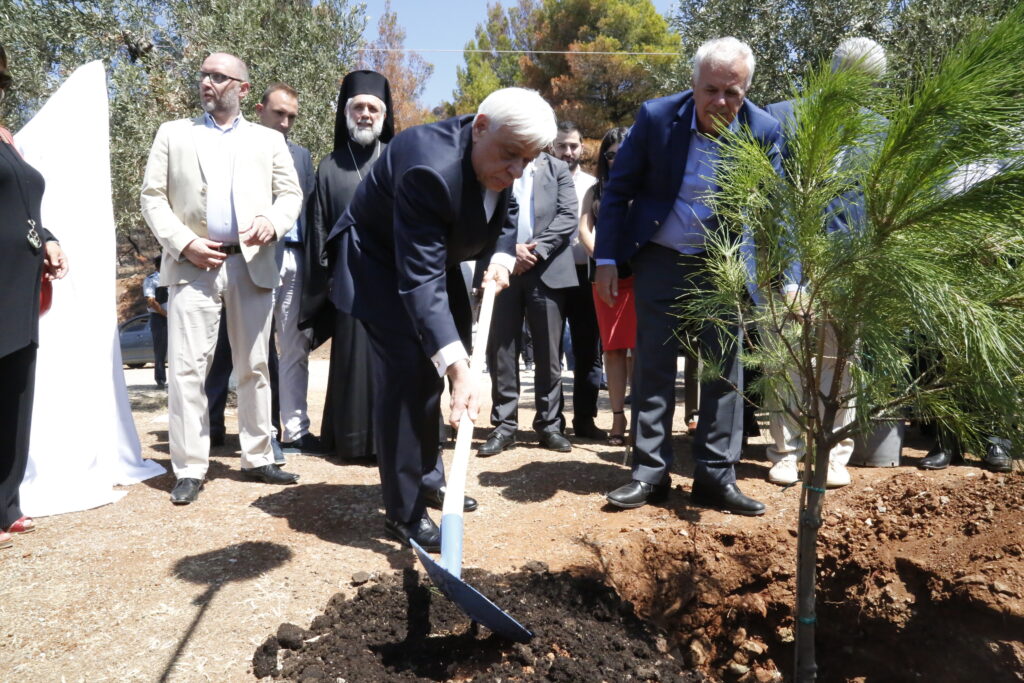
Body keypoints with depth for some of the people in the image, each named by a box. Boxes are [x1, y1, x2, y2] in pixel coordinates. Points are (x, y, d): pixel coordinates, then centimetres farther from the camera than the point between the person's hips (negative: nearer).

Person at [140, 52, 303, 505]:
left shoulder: (269, 140, 15)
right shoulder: (173, 133, 13)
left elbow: (291, 193, 10)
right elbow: (152, 196, 6)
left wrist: (274, 222, -12)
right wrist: (184, 243, -9)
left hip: (252, 264, 1)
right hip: (193, 265, 0)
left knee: (254, 367, 6)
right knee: (187, 367, -4)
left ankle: (257, 459, 16)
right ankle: (189, 469, 4)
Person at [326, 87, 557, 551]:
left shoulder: (497, 158, -13)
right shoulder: (431, 168, -38)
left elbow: (505, 216, 6)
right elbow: (419, 280, -42)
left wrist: (502, 259, -15)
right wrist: (458, 367, -50)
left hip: (434, 255, 8)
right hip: (380, 262, -8)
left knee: (433, 368, 14)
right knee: (407, 374, -16)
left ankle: (426, 473, 33)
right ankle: (403, 511, -4)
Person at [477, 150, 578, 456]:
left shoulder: (557, 169, 11)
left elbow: (567, 217, 0)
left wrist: (537, 250, -11)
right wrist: (510, 248, -13)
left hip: (547, 269, 0)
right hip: (503, 268, 0)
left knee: (548, 353, 4)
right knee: (500, 349, 2)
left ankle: (549, 424, 14)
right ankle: (504, 425, 10)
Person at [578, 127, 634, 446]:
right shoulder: (595, 190, 16)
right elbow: (584, 229, 5)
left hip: (641, 274, -3)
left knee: (639, 347, -5)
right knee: (613, 348, 4)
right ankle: (618, 417, 8)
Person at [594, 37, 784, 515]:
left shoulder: (763, 130, -11)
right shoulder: (656, 117, -14)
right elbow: (617, 191, -6)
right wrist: (606, 260, -10)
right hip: (660, 260, -1)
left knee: (725, 367, 2)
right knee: (653, 365, 2)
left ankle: (716, 476, 13)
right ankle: (649, 472, 12)